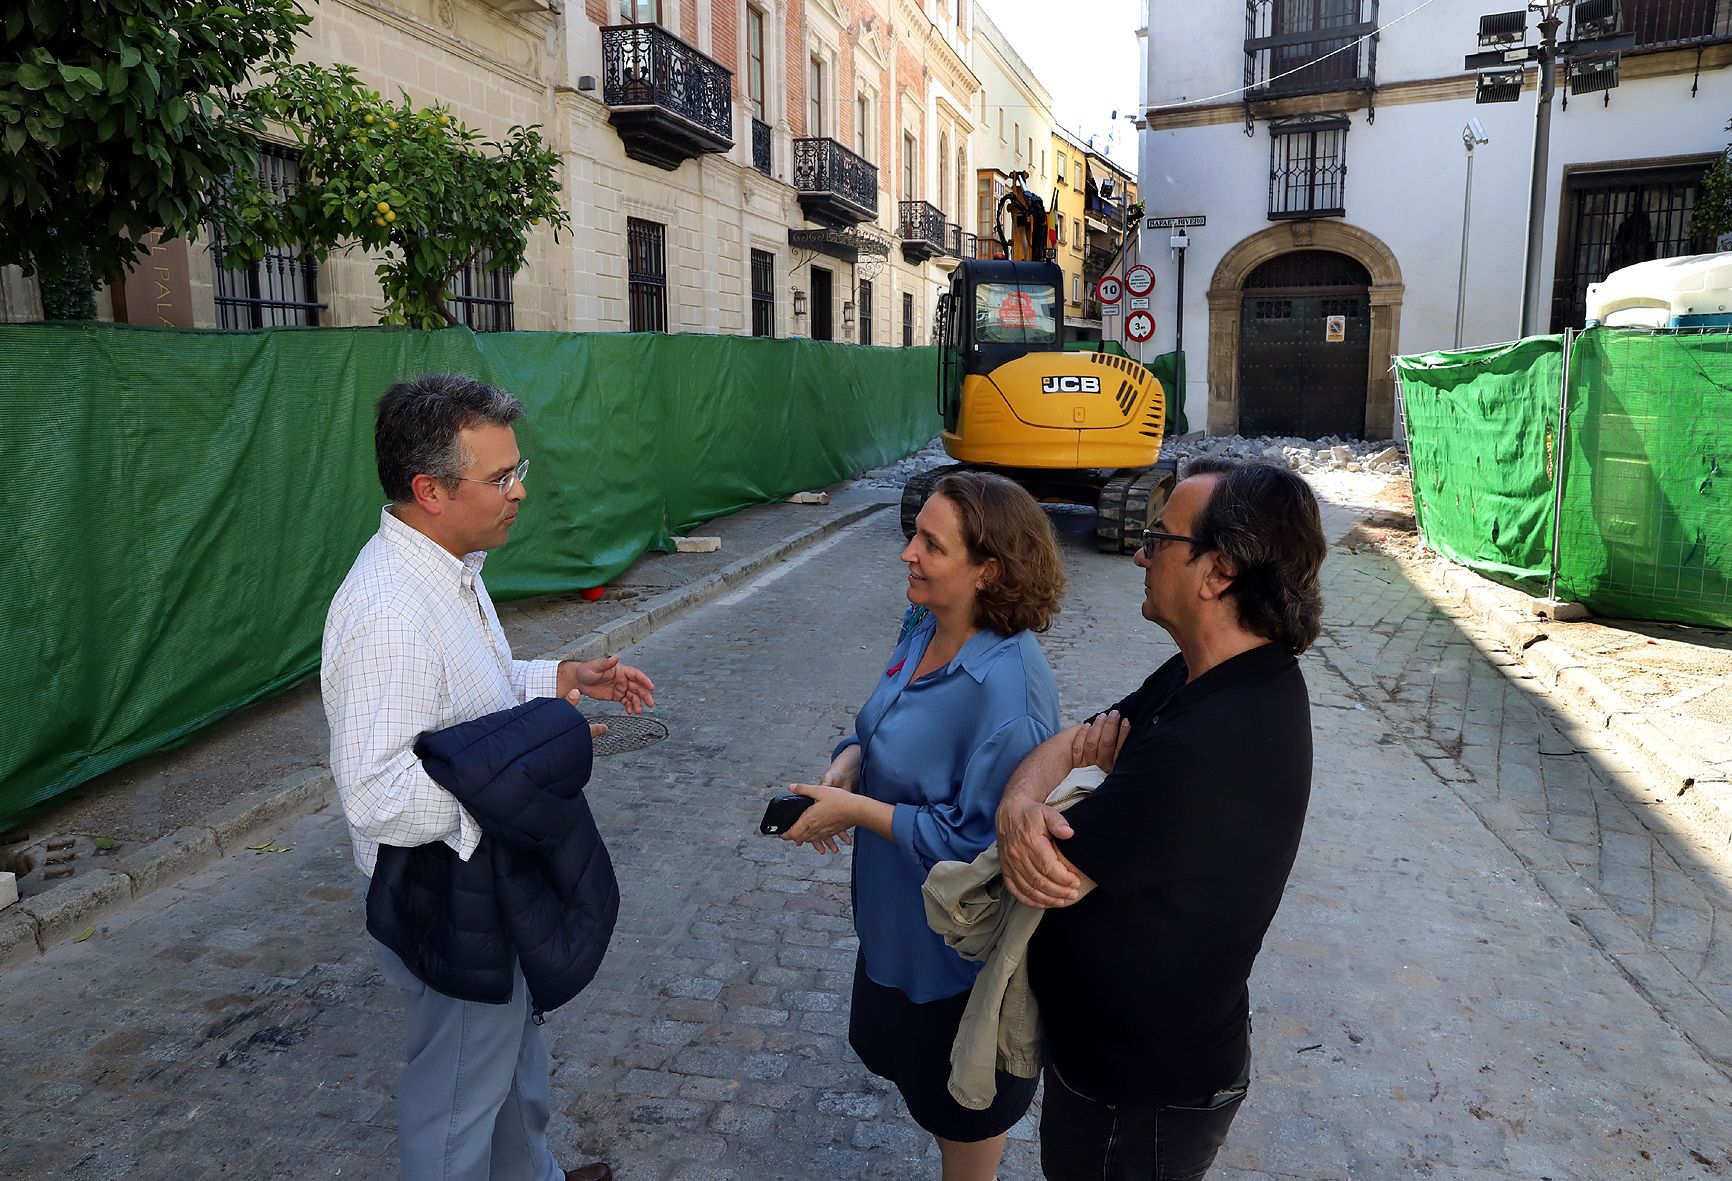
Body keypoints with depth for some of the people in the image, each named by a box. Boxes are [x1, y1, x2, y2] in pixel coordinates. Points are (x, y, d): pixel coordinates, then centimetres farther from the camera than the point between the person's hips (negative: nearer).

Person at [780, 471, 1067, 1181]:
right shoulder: (927, 629, -6)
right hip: (896, 916, 9)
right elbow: (887, 727, 9)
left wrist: (857, 810, -25)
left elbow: (978, 842, -29)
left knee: (965, 1103, 19)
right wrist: (847, 763, -11)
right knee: (914, 1063, 30)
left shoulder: (1006, 688, -33)